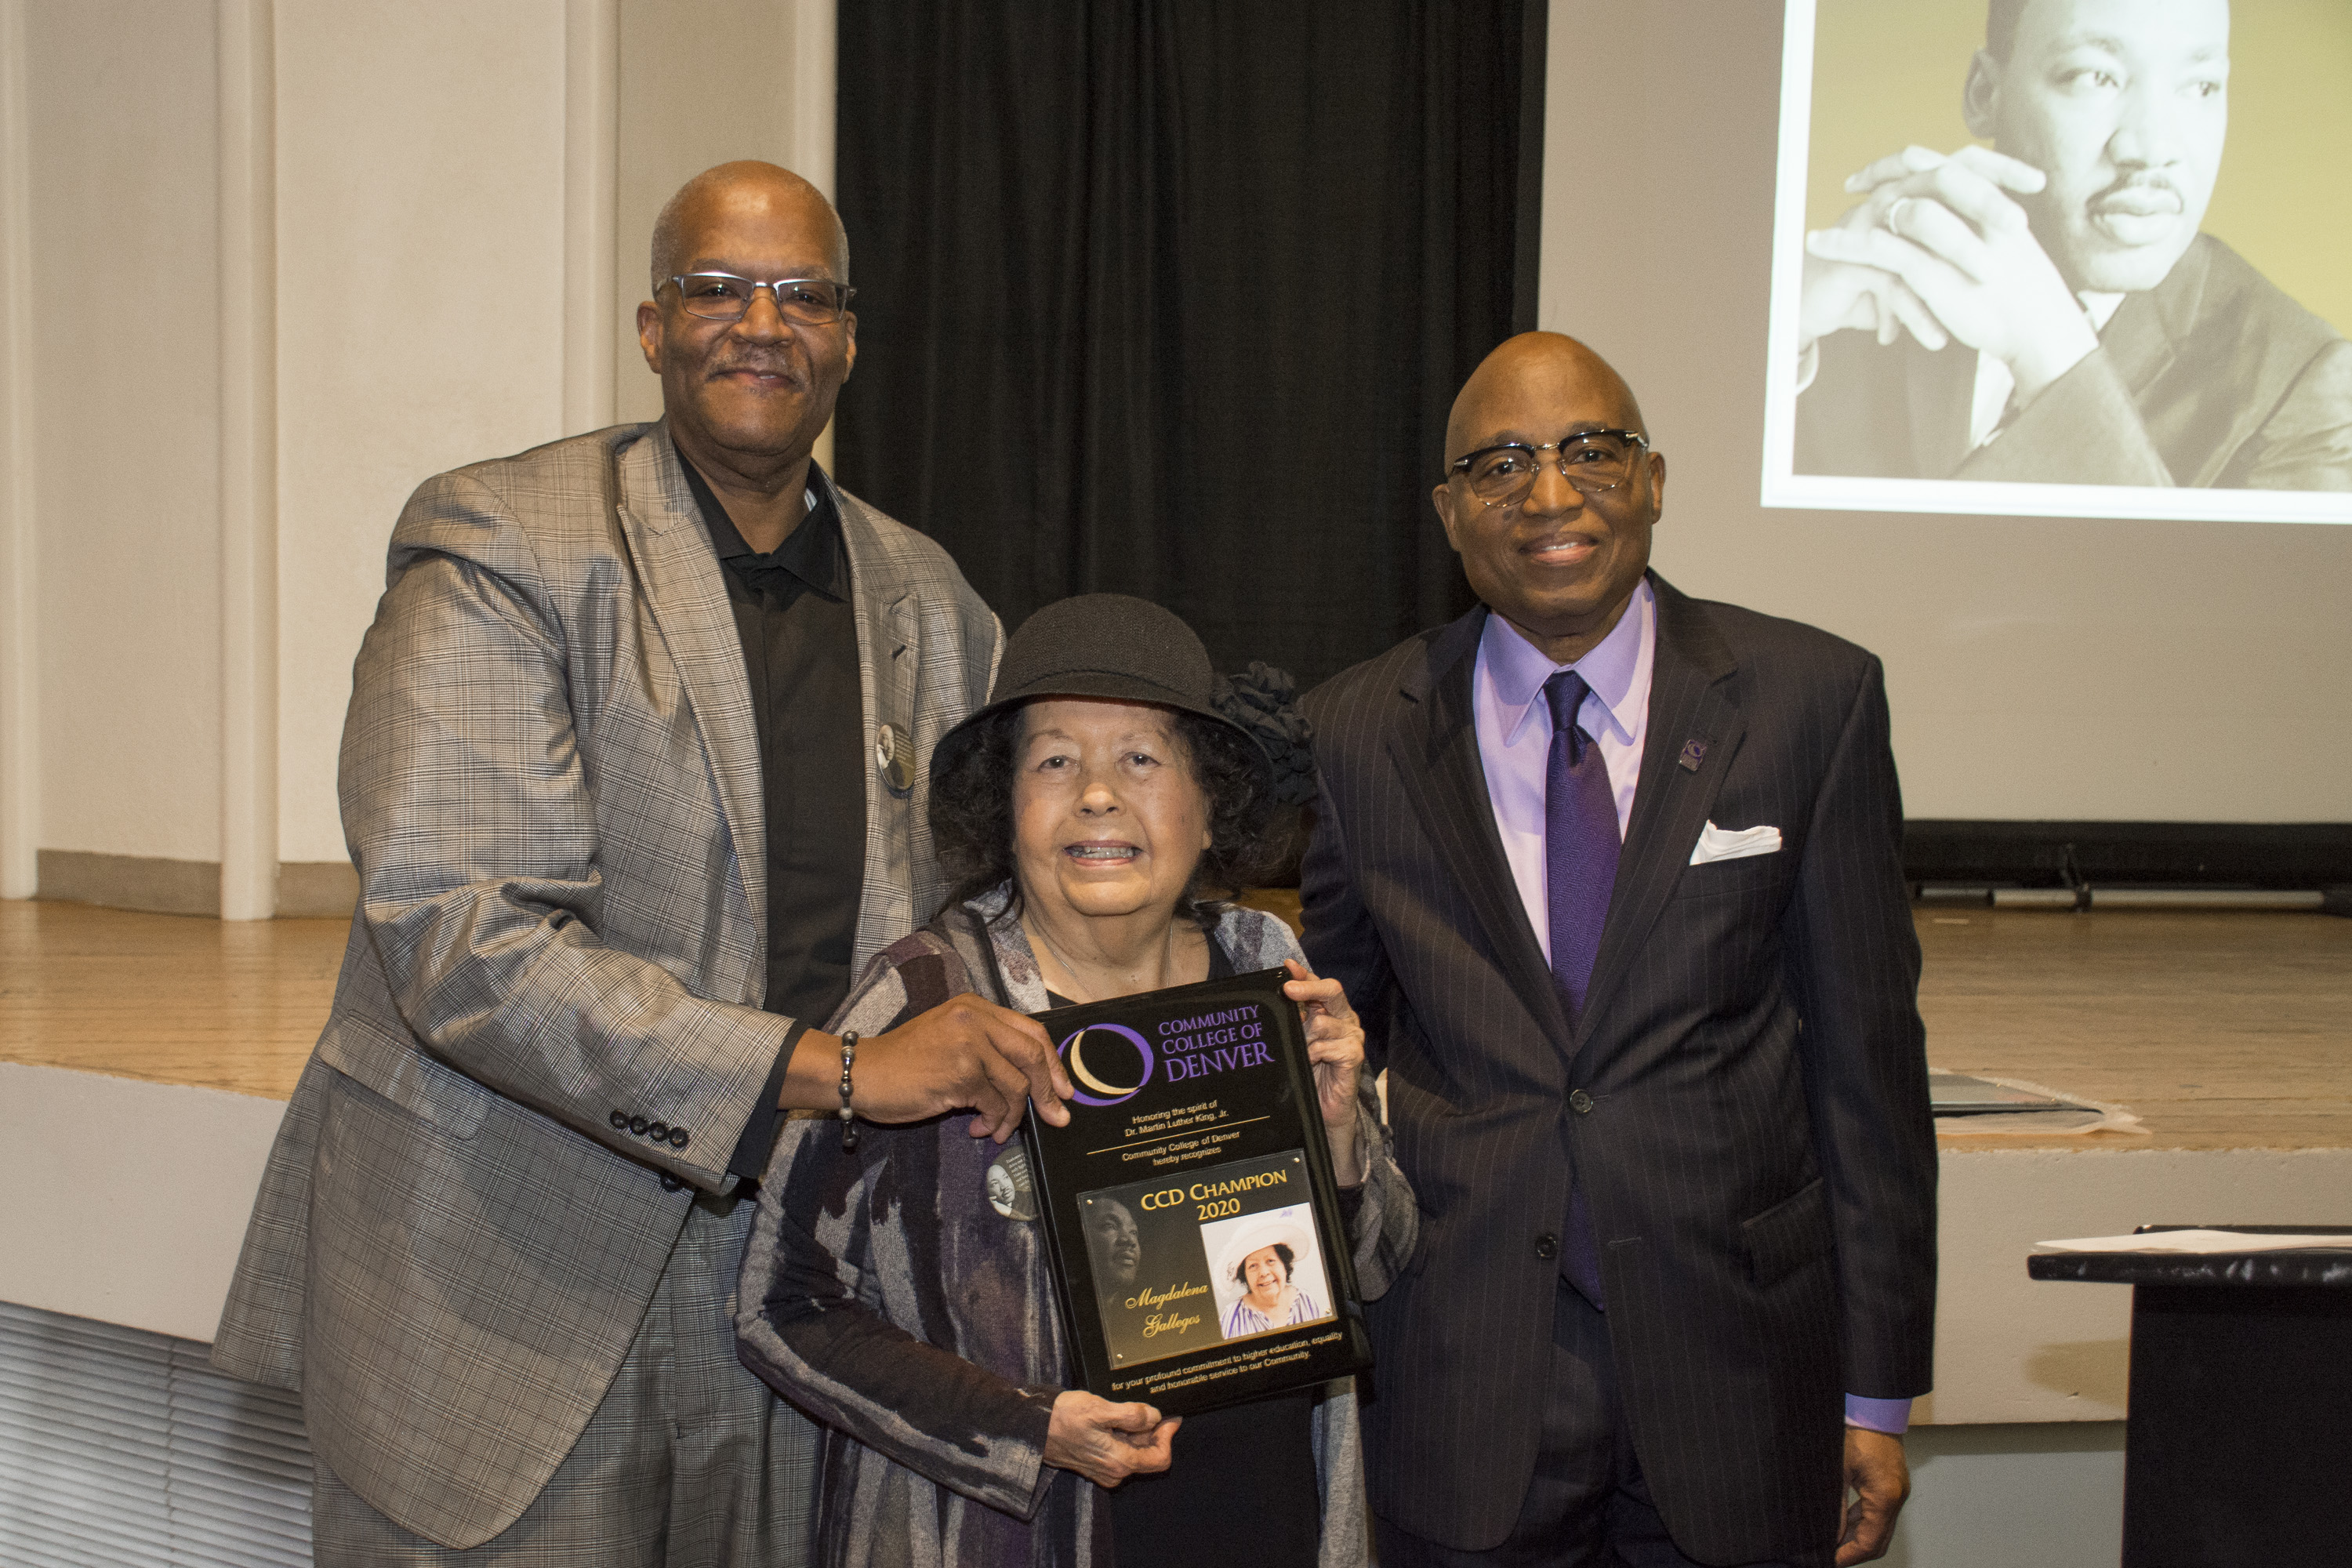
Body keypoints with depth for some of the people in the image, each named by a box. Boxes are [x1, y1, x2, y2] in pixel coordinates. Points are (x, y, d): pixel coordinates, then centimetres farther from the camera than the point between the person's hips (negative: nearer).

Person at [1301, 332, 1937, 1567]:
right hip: (1461, 1381, 1)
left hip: (1734, 1362, 0)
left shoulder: (1810, 701, -3)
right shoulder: (1357, 735, 0)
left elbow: (1866, 1046, -1)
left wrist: (1878, 1387, 0)